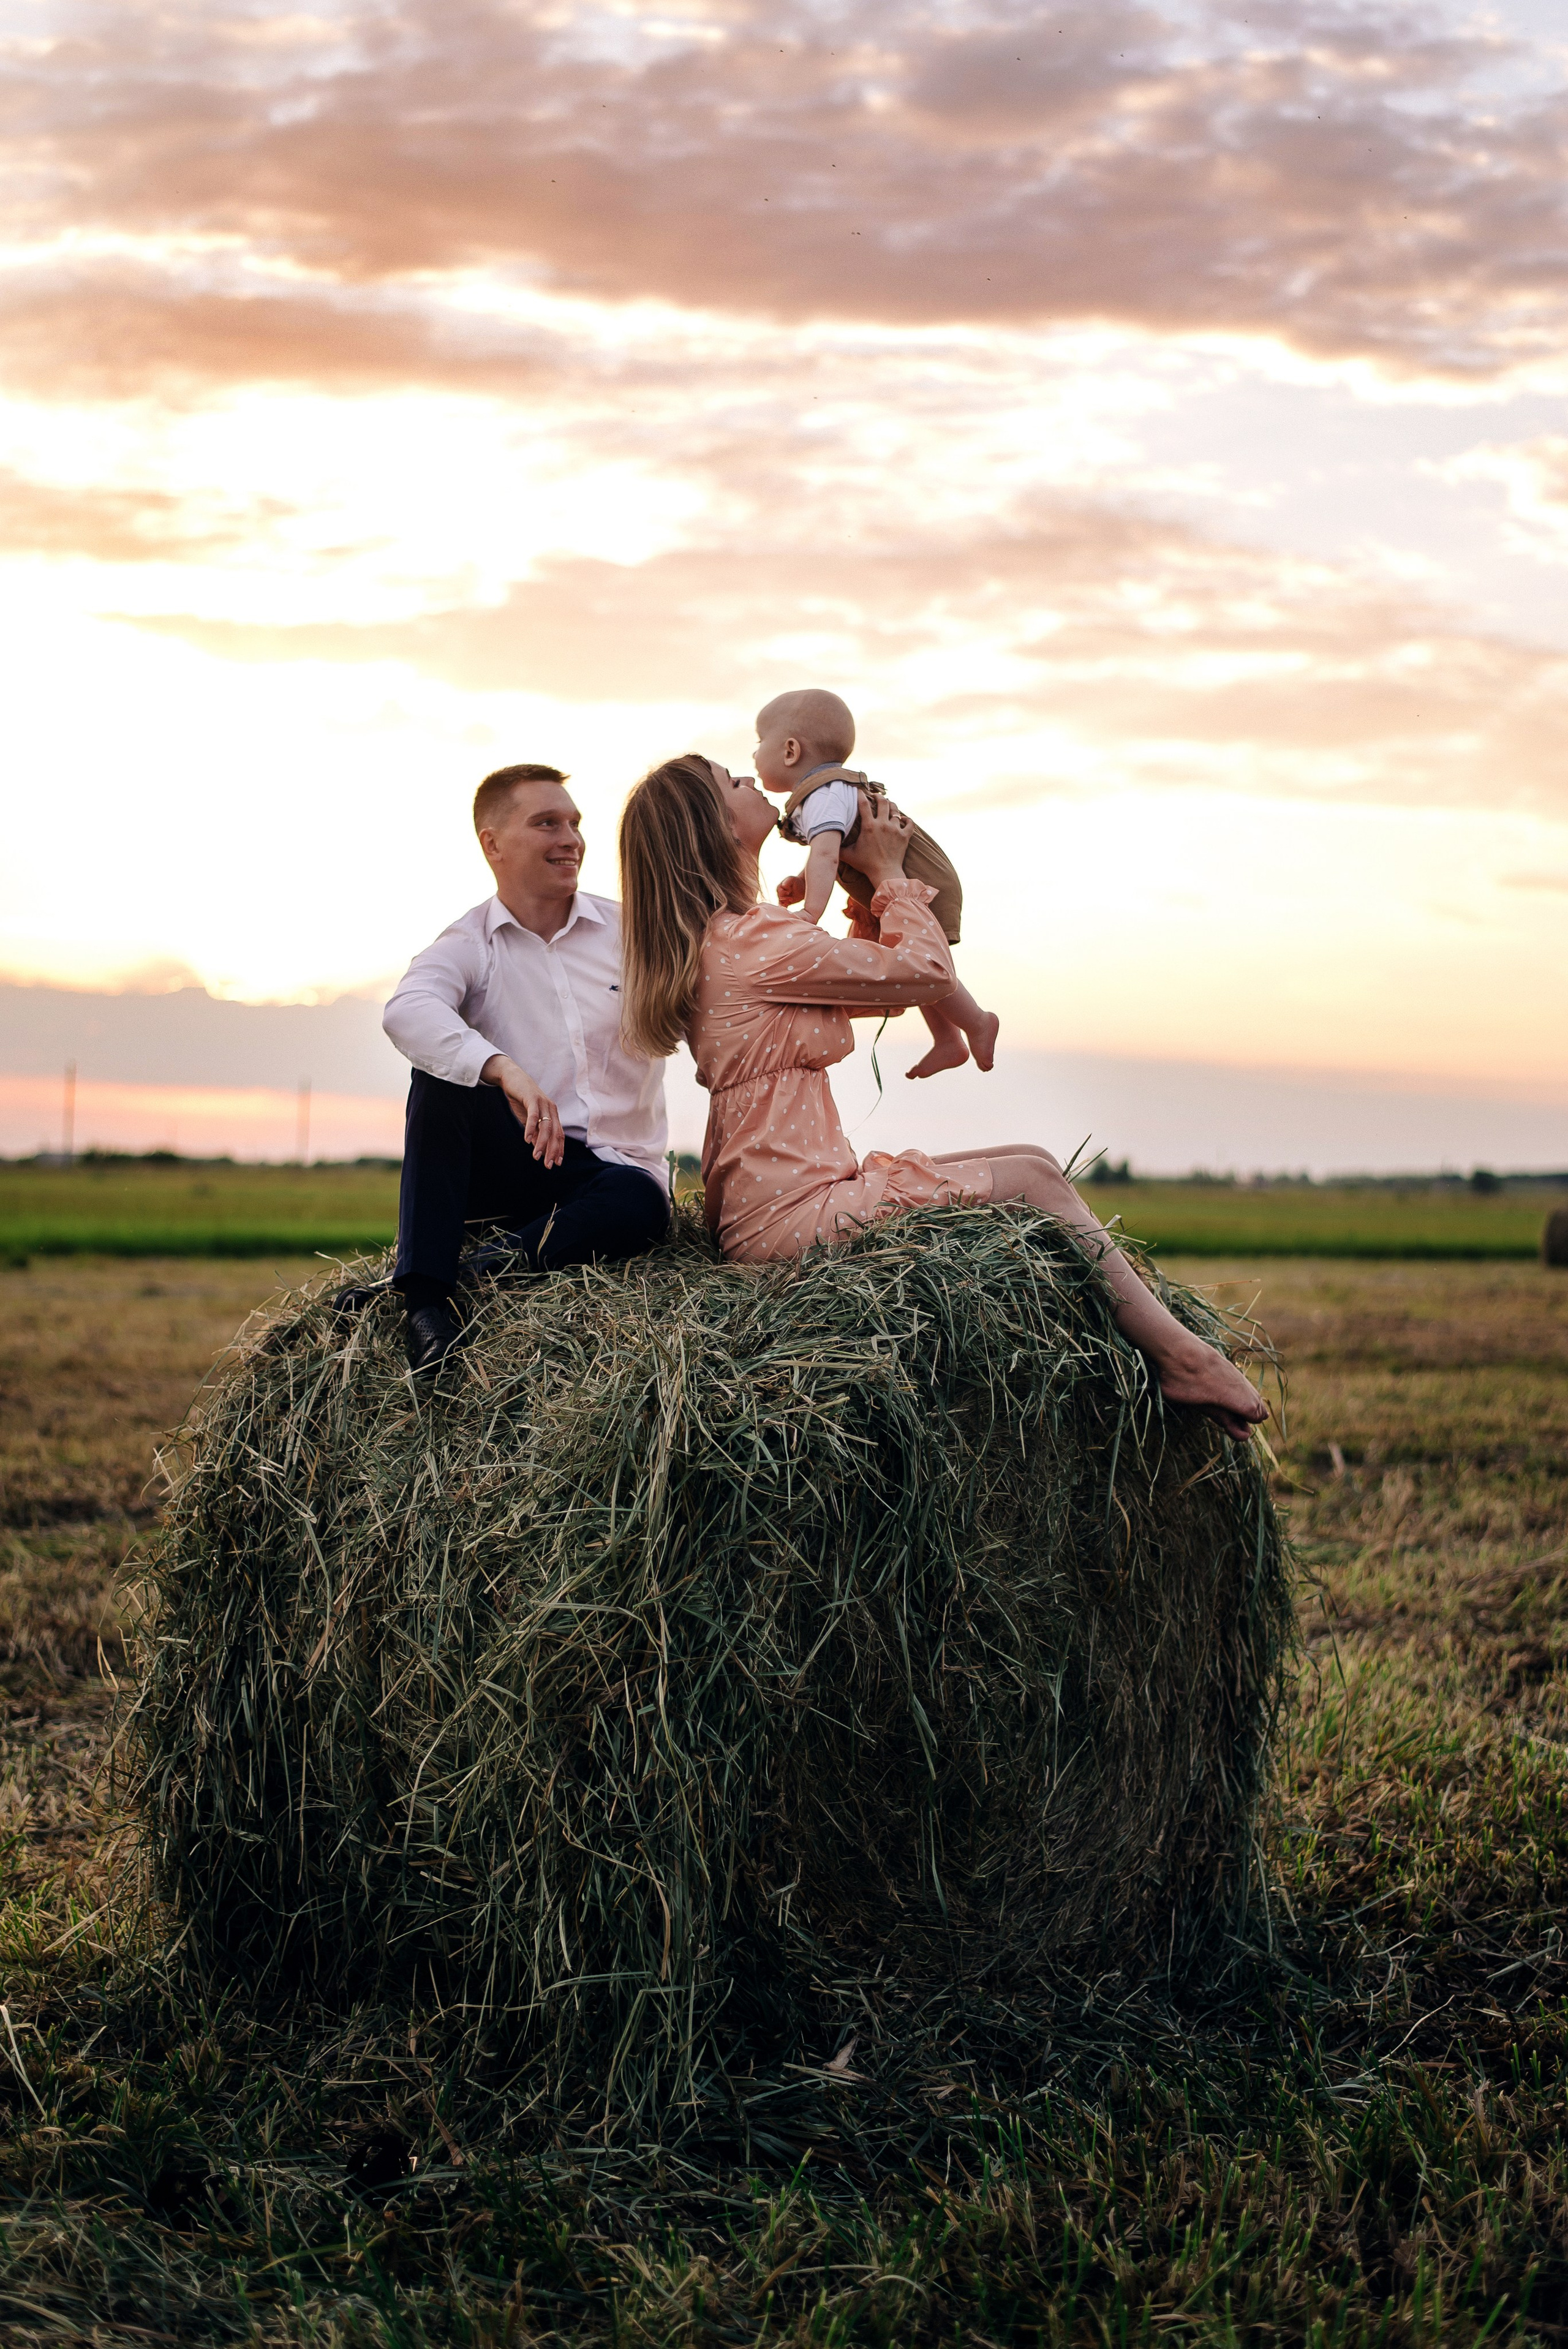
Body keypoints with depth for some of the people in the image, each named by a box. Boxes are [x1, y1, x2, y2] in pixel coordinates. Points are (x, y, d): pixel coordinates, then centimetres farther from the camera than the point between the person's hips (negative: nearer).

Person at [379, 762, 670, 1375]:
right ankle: (425, 1297, -34)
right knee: (441, 1076, -28)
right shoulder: (469, 945, 1)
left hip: (615, 1168, 0)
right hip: (515, 1160, 0)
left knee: (640, 1206, -35)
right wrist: (504, 1071, -39)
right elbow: (406, 1011, -23)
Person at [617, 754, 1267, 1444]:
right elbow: (928, 972, -8)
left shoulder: (714, 941, 17)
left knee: (1029, 1160, 7)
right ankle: (1178, 1357, -2)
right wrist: (888, 872, 7)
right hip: (796, 1216, -11)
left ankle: (1172, 1346, -1)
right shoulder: (751, 939, -16)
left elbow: (882, 982, 23)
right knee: (1032, 1180, -7)